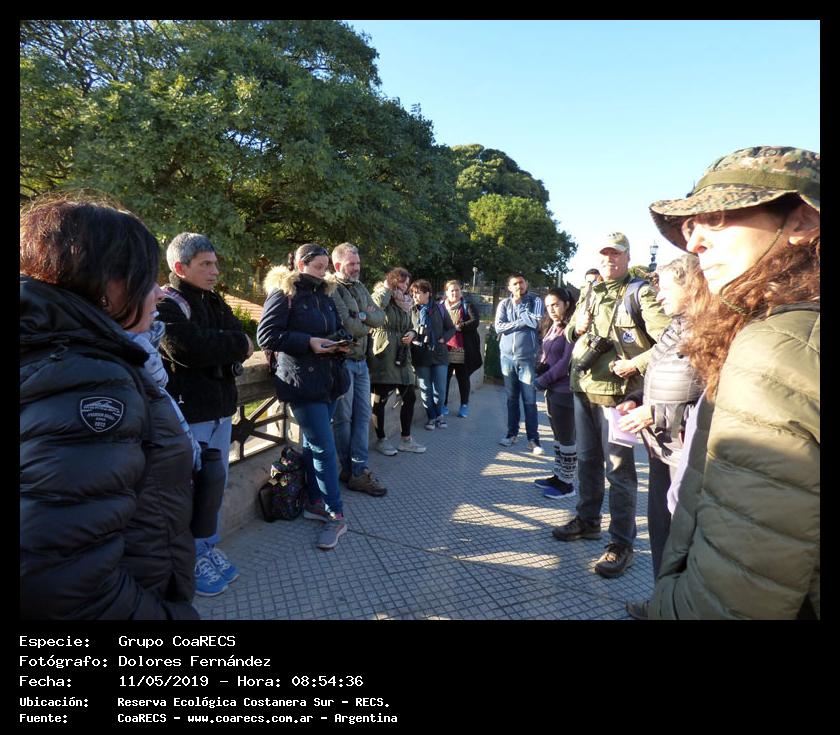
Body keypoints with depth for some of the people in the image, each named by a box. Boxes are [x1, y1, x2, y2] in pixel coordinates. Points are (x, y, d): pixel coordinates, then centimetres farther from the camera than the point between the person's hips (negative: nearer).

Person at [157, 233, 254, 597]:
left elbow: (243, 340, 3)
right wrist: (234, 345, -12)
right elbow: (187, 347, -26)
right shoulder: (166, 304, -11)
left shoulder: (215, 302, 13)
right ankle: (191, 559, 20)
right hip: (189, 412, -8)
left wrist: (213, 346, -15)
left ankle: (208, 546, 33)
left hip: (220, 408, 8)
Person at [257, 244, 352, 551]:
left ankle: (314, 502, 28)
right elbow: (266, 335, -12)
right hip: (302, 382, -7)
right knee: (324, 448, -7)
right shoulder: (283, 293, -6)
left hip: (329, 380, 7)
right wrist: (309, 342, -19)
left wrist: (340, 344, 2)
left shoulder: (324, 295, 16)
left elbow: (336, 328, 25)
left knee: (314, 443, 16)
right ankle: (335, 515, 3)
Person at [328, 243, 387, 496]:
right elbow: (345, 324, -20)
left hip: (361, 361, 8)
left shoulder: (360, 288, 14)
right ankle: (351, 471, 15)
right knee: (343, 418, 4)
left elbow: (380, 317, 8)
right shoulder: (332, 290, -11)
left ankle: (358, 470, 14)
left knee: (363, 416, 7)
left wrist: (363, 316, -11)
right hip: (342, 361, -8)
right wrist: (366, 326, -1)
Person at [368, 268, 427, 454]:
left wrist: (412, 333, 2)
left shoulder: (405, 302, 17)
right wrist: (388, 287, -12)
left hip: (402, 356, 7)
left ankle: (405, 439, 20)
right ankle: (381, 440, 16)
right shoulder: (379, 297, -3)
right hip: (383, 356, -7)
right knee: (380, 399, 2)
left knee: (409, 397, 8)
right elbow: (376, 306, -29)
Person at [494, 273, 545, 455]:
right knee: (511, 398, 12)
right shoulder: (504, 304, 6)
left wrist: (519, 304, -5)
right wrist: (523, 322, -10)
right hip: (507, 356, 3)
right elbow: (499, 327, -5)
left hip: (528, 357, -3)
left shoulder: (535, 301, 1)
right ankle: (512, 433, 23)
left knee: (530, 400, -3)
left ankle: (533, 439, 5)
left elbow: (536, 322, -14)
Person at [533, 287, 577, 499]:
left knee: (566, 437, 1)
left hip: (565, 391, -8)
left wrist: (544, 380, -13)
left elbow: (567, 361, -18)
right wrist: (540, 371, -2)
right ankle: (558, 476, 28)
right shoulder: (552, 327, 12)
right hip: (552, 390, 8)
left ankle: (567, 483, 13)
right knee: (558, 435, 16)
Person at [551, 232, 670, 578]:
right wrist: (577, 327, 4)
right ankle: (587, 520, 34)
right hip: (583, 388, 7)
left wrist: (635, 364, -18)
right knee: (587, 459, 17)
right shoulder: (590, 293, 16)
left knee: (619, 467, -2)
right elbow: (570, 332, 26)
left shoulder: (640, 293, -5)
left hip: (616, 392, -7)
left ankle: (621, 544, 9)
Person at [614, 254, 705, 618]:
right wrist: (636, 400, 4)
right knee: (659, 525, 19)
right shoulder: (676, 328, 10)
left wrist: (656, 414, -21)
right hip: (662, 446, 9)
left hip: (687, 452, -9)